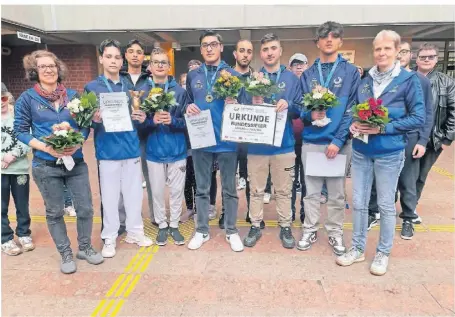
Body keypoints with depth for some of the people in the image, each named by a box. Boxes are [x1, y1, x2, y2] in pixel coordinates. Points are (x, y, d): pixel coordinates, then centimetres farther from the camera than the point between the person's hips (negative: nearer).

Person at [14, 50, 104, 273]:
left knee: (86, 208, 6)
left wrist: (77, 144, -13)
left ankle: (85, 248, 29)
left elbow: (85, 124, 6)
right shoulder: (27, 98, -2)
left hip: (76, 162, 2)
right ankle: (66, 255, 28)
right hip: (46, 166, -2)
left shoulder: (72, 95, 5)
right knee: (54, 213, 10)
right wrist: (45, 147, -17)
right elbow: (20, 131, -2)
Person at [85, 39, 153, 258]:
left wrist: (142, 119, -7)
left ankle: (135, 231, 28)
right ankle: (110, 238, 22)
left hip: (131, 148, 3)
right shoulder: (92, 88, 1)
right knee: (110, 196, 5)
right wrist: (95, 120, -21)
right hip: (108, 150, -3)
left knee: (134, 193, 11)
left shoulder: (129, 87, 11)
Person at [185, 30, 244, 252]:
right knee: (202, 188, 11)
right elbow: (187, 103, 16)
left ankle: (231, 231, 23)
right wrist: (189, 108, -6)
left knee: (229, 189, 7)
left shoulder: (233, 74, 2)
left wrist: (234, 105, -19)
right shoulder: (192, 76, 10)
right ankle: (202, 231, 25)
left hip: (226, 140, -2)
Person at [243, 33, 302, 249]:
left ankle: (285, 227, 26)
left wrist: (288, 106, -18)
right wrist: (253, 105, -17)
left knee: (283, 190, 11)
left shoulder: (291, 78, 5)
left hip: (283, 143, 0)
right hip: (256, 143, 0)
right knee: (256, 190, 10)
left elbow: (300, 110, 2)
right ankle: (255, 227, 25)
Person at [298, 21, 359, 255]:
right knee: (312, 190, 9)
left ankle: (335, 232, 26)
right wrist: (310, 115, -16)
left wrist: (338, 140, -14)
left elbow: (352, 110, -5)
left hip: (339, 142, -1)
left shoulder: (351, 72, 1)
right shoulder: (307, 74, 8)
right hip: (311, 141, 2)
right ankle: (310, 230, 25)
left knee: (337, 192, 9)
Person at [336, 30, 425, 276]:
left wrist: (383, 128, -18)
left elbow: (418, 118, -8)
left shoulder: (409, 80, -6)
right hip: (361, 151, 4)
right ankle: (358, 249, 26)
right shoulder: (365, 80, 7)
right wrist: (354, 123, -6)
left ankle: (383, 253, 27)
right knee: (359, 202, 10)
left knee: (386, 204, 9)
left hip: (389, 153, -4)